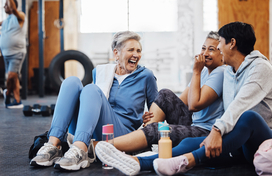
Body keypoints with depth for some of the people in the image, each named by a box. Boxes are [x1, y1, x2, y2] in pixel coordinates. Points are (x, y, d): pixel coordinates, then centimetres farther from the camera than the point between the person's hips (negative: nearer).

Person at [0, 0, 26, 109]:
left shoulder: (20, 16, -4)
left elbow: (13, 9, -24)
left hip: (17, 53, -7)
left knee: (12, 76, -16)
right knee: (14, 79, 9)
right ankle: (17, 101, 14)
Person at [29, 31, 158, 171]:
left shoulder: (145, 76, 8)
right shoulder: (100, 71, 16)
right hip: (86, 136, 4)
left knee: (91, 89, -26)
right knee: (72, 81, -16)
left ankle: (79, 152, -50)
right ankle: (53, 146, -33)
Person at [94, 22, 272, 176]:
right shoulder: (228, 72, 18)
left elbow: (241, 104, -26)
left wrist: (217, 130, -38)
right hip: (241, 144, 6)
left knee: (249, 117, -40)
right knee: (189, 142, -18)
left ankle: (189, 160, -55)